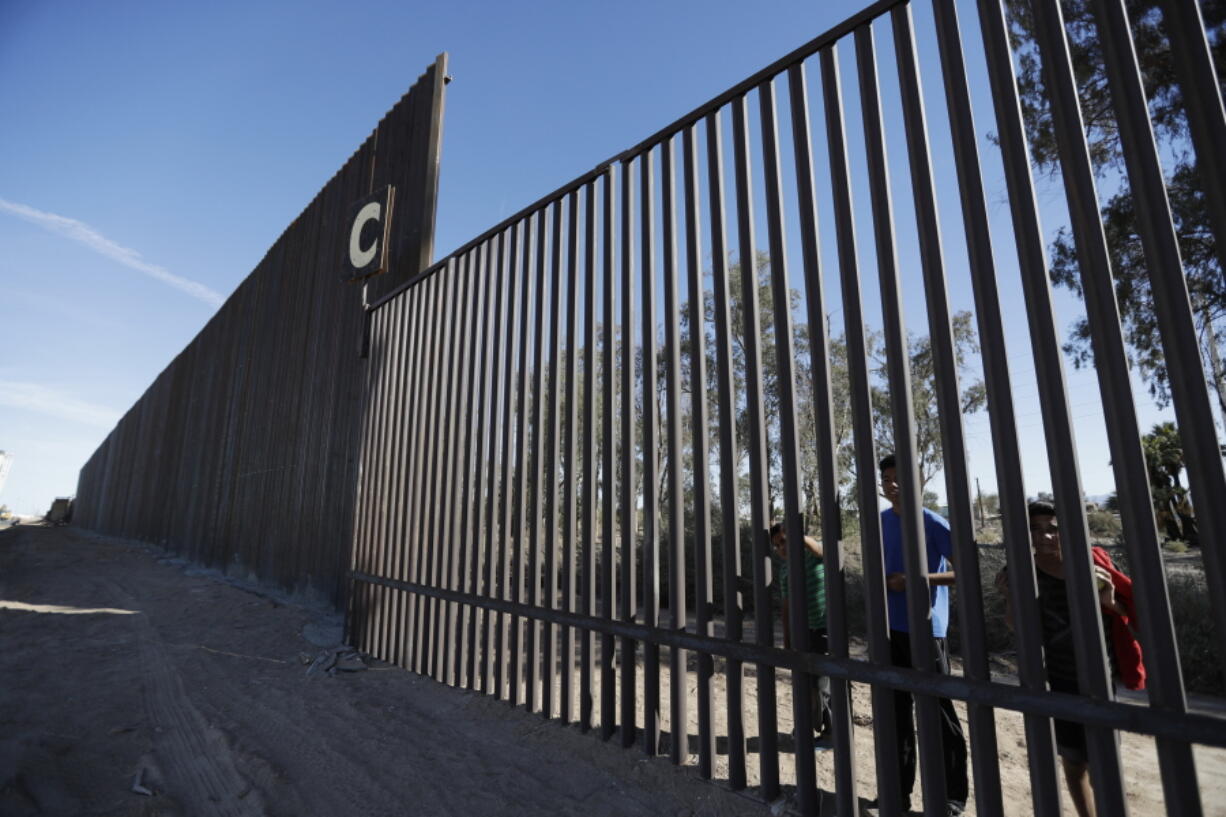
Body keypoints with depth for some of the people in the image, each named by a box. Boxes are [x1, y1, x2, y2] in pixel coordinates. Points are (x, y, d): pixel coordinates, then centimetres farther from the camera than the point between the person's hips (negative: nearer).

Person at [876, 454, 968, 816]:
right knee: (897, 708, 13)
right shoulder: (880, 522, 8)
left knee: (938, 710, 4)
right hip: (891, 628, 6)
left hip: (925, 630, -5)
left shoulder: (933, 523, -10)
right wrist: (882, 581, 1)